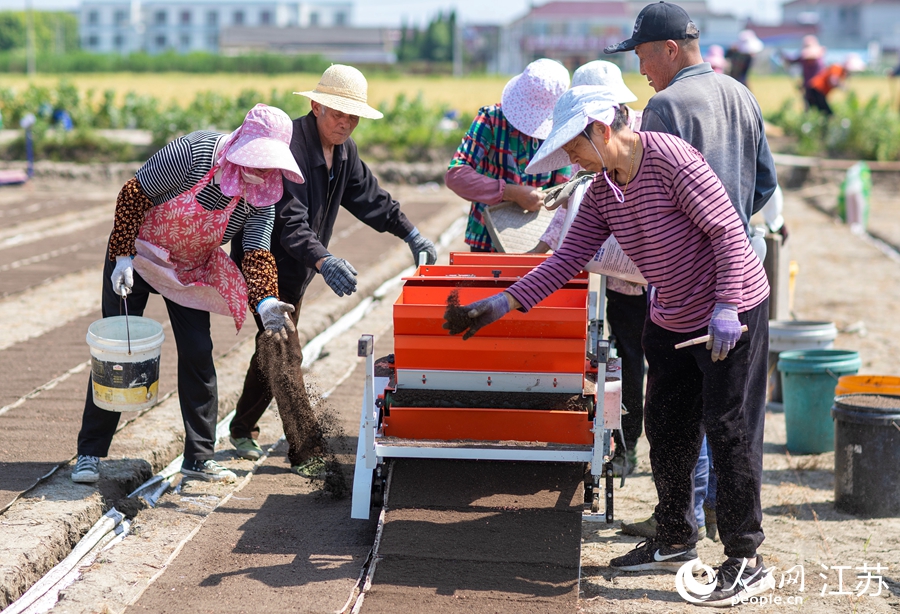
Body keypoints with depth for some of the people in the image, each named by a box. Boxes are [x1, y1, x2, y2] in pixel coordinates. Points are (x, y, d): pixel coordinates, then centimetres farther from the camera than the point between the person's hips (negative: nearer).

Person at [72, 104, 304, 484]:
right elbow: (133, 195, -23)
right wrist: (122, 258, -23)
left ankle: (199, 457, 8)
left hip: (190, 271, 4)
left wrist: (266, 301, -37)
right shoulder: (193, 153, -30)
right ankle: (90, 453, 8)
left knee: (198, 354, -2)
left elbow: (256, 255, -18)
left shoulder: (263, 198, -16)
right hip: (136, 256, -4)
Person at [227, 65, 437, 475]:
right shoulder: (287, 147, -27)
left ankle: (242, 429, 36)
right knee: (286, 354, -10)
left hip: (296, 270, 9)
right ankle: (304, 455, -7)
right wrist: (324, 262, -48)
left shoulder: (343, 149, 1)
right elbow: (289, 221, -35)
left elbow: (369, 197, 14)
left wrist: (410, 234, 10)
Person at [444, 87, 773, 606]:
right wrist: (505, 303, -3)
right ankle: (676, 542, 29)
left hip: (732, 311, -9)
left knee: (730, 432, -5)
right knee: (666, 429, 13)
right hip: (672, 319, 9)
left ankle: (747, 561, 2)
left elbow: (727, 230, -20)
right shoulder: (602, 190, 5)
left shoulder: (670, 159, -20)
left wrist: (726, 307, -25)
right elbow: (568, 259, 4)